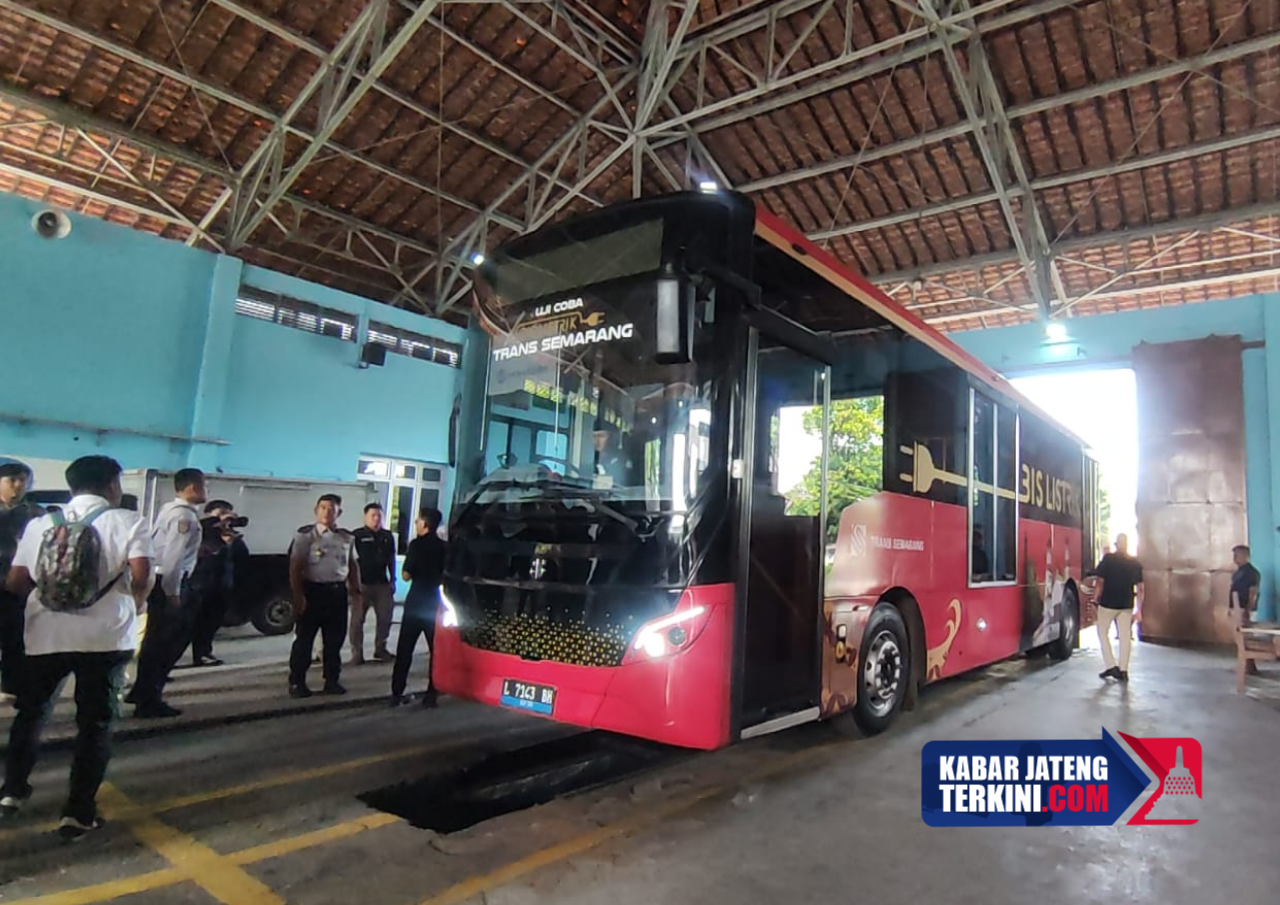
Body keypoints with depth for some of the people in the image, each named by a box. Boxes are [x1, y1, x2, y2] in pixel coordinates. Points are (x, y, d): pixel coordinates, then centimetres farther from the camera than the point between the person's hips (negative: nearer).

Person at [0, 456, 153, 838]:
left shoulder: (42, 523, 8)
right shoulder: (127, 521, -5)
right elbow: (141, 575, -17)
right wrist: (137, 603, 4)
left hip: (46, 634, 4)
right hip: (105, 636, -3)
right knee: (95, 723, 6)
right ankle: (79, 812, 8)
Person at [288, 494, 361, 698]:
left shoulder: (347, 538, 9)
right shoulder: (305, 535, -5)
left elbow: (352, 565, 17)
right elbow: (295, 567, -9)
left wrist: (355, 590, 11)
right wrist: (298, 595, -15)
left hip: (338, 591, 4)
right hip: (313, 590, -4)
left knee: (335, 639, 10)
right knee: (304, 638, 4)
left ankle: (332, 680, 22)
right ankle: (296, 682, 15)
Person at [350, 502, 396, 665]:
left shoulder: (388, 536, 9)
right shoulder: (357, 535, -6)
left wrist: (392, 580, 11)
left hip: (382, 583, 4)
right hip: (362, 583, -4)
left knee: (385, 618, 9)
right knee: (357, 620, 0)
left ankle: (380, 649, 22)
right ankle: (357, 653, 8)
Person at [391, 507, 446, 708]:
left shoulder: (417, 544, -11)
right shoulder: (443, 547, 4)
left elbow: (406, 575, -10)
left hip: (416, 601, -4)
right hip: (434, 601, 4)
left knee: (405, 648, 5)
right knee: (435, 649, 8)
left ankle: (397, 693, 6)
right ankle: (431, 694, 9)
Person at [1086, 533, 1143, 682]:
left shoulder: (1108, 559, -9)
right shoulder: (1136, 564, 3)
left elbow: (1097, 579, -10)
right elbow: (1139, 588, 4)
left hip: (1108, 603, -4)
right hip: (1126, 605, 4)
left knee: (1103, 633, 10)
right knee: (1125, 637, 10)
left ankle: (1111, 667, 5)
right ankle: (1123, 671, 11)